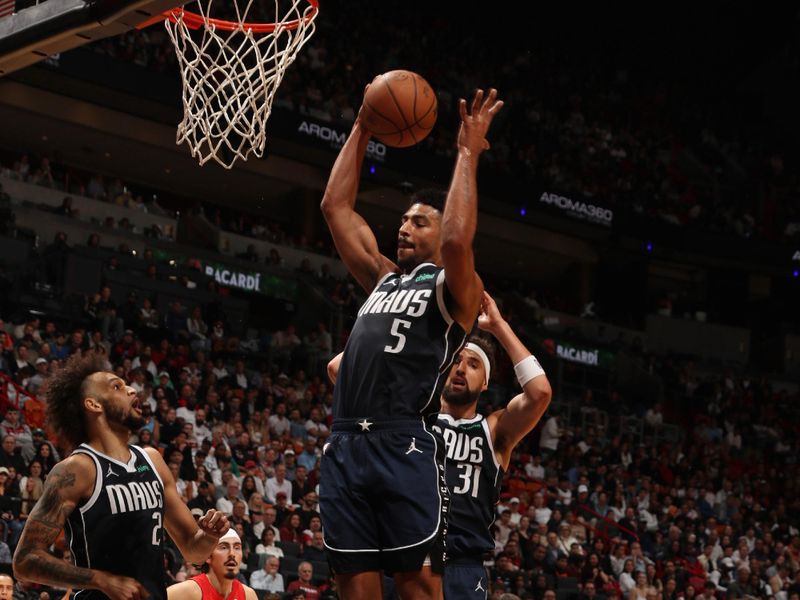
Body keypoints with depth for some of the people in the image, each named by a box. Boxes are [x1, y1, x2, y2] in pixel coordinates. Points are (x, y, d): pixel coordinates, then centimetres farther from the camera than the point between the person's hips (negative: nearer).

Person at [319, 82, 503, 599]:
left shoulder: (454, 290, 5)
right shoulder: (383, 278, 25)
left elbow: (457, 240, -18)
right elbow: (336, 208, 24)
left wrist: (468, 153, -10)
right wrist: (362, 130, 19)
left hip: (405, 446, -6)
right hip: (345, 446, 6)